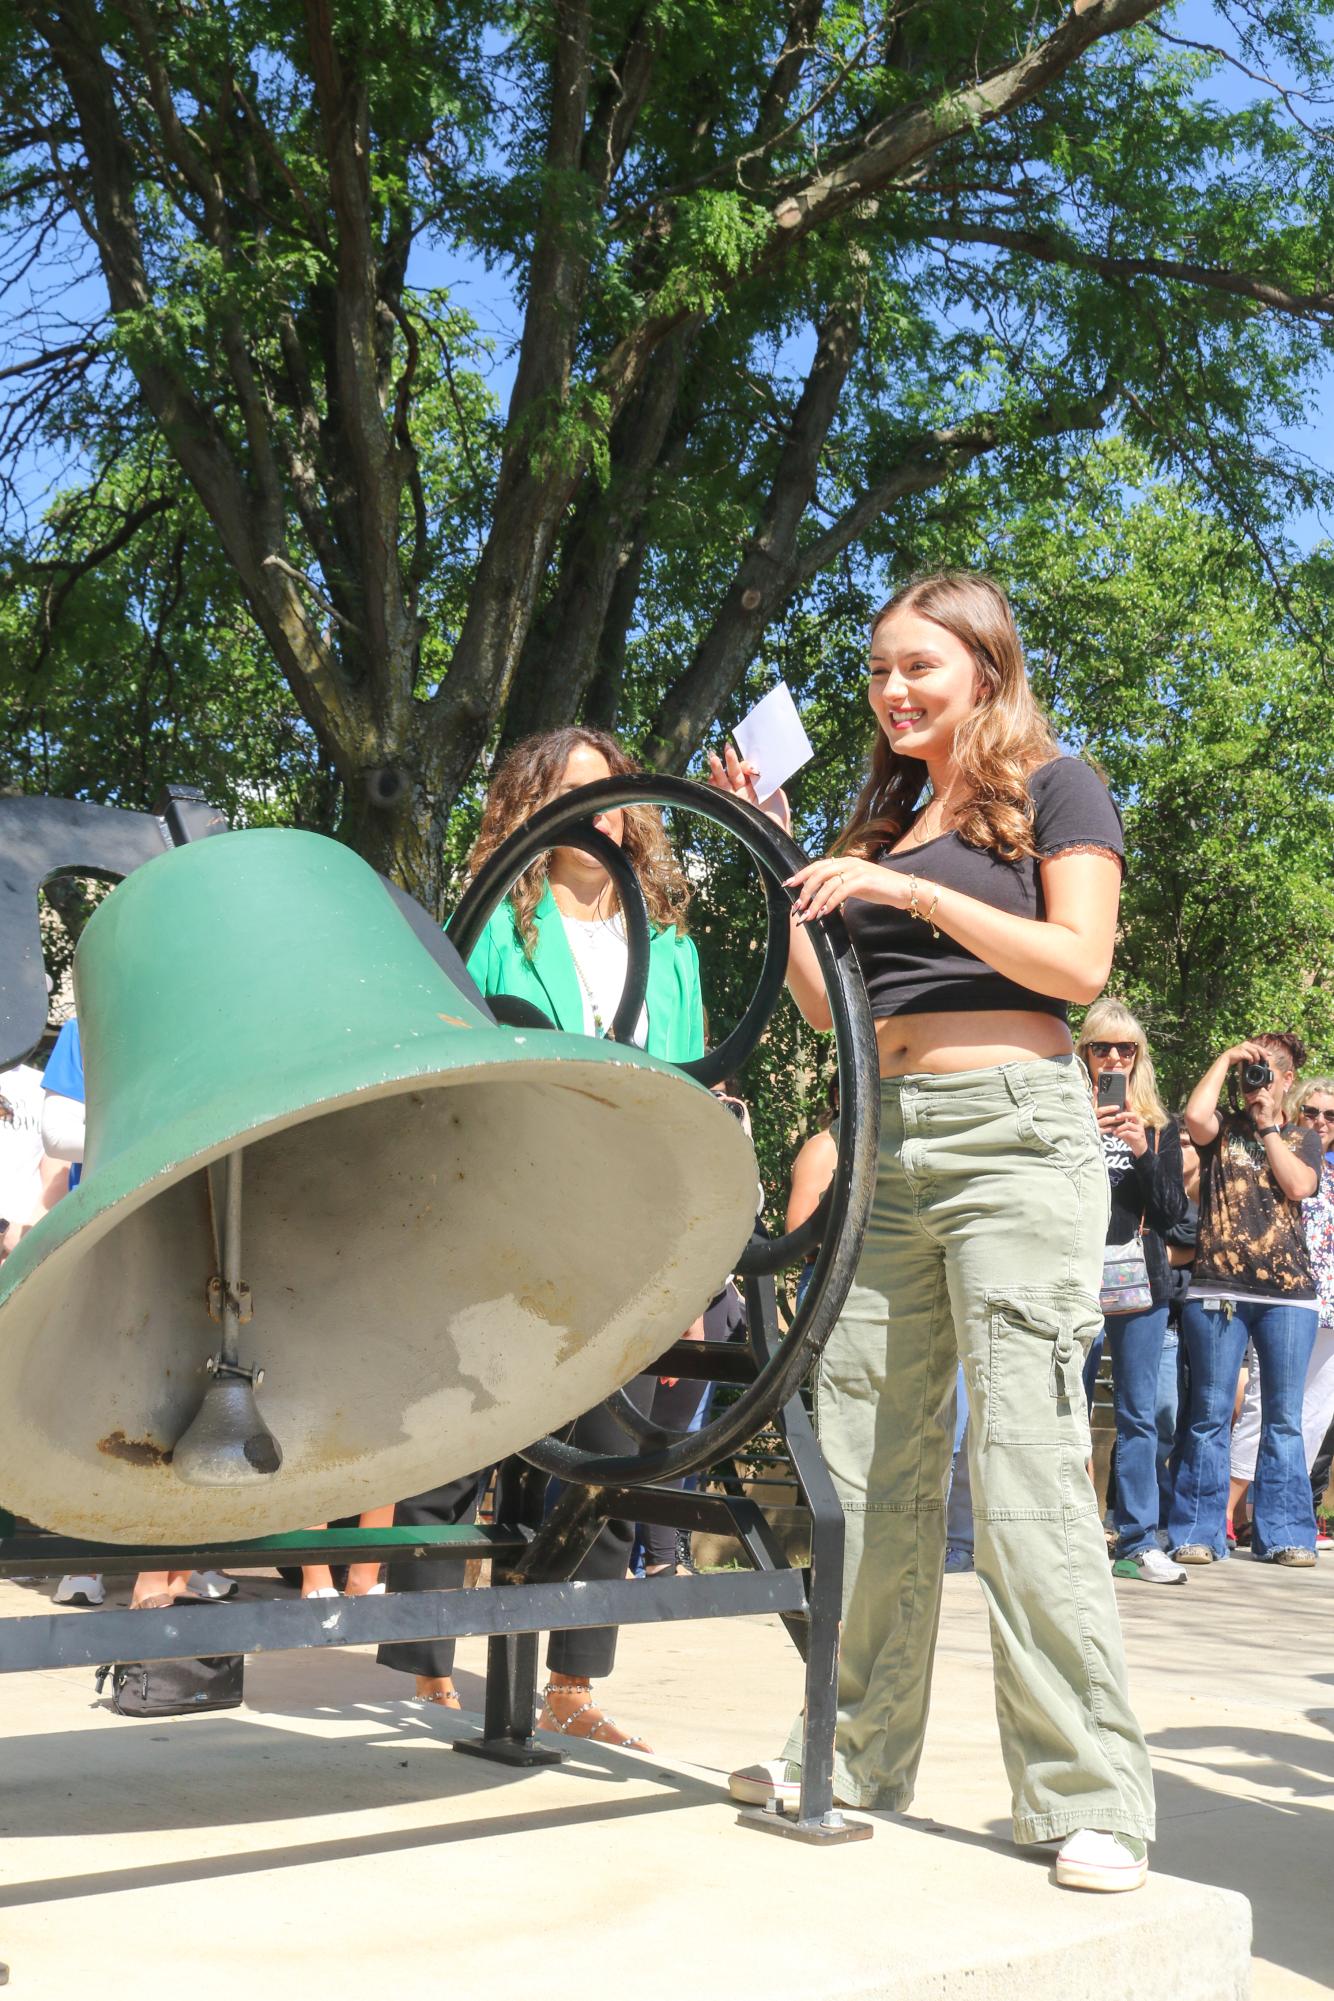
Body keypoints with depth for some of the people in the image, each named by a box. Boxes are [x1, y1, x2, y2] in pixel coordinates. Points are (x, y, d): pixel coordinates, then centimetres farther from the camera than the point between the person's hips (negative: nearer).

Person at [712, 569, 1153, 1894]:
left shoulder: (1052, 788, 5)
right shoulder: (881, 817, 21)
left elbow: (1079, 963, -8)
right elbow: (829, 1011, 18)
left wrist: (914, 890, -14)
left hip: (1011, 1128, -6)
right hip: (884, 1143, 7)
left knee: (1024, 1462, -11)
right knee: (861, 1459, 6)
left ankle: (1086, 1799, -5)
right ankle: (861, 1754, 17)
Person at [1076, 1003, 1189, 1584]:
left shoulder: (1158, 1125, 13)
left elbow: (1174, 1213, 8)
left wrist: (1145, 1155, -6)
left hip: (1140, 1280, 3)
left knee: (1139, 1415, 4)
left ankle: (1138, 1544, 9)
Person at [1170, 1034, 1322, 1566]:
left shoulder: (1302, 1138, 16)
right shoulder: (1223, 1129, 11)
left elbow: (1298, 1186, -3)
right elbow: (1195, 1115, -13)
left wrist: (1267, 1125, 2)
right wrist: (1224, 1058, -2)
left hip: (1288, 1292, 2)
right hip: (1218, 1290, -2)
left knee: (1284, 1418, 4)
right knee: (1211, 1414, -1)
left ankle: (1282, 1533, 11)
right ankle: (1199, 1533, 4)